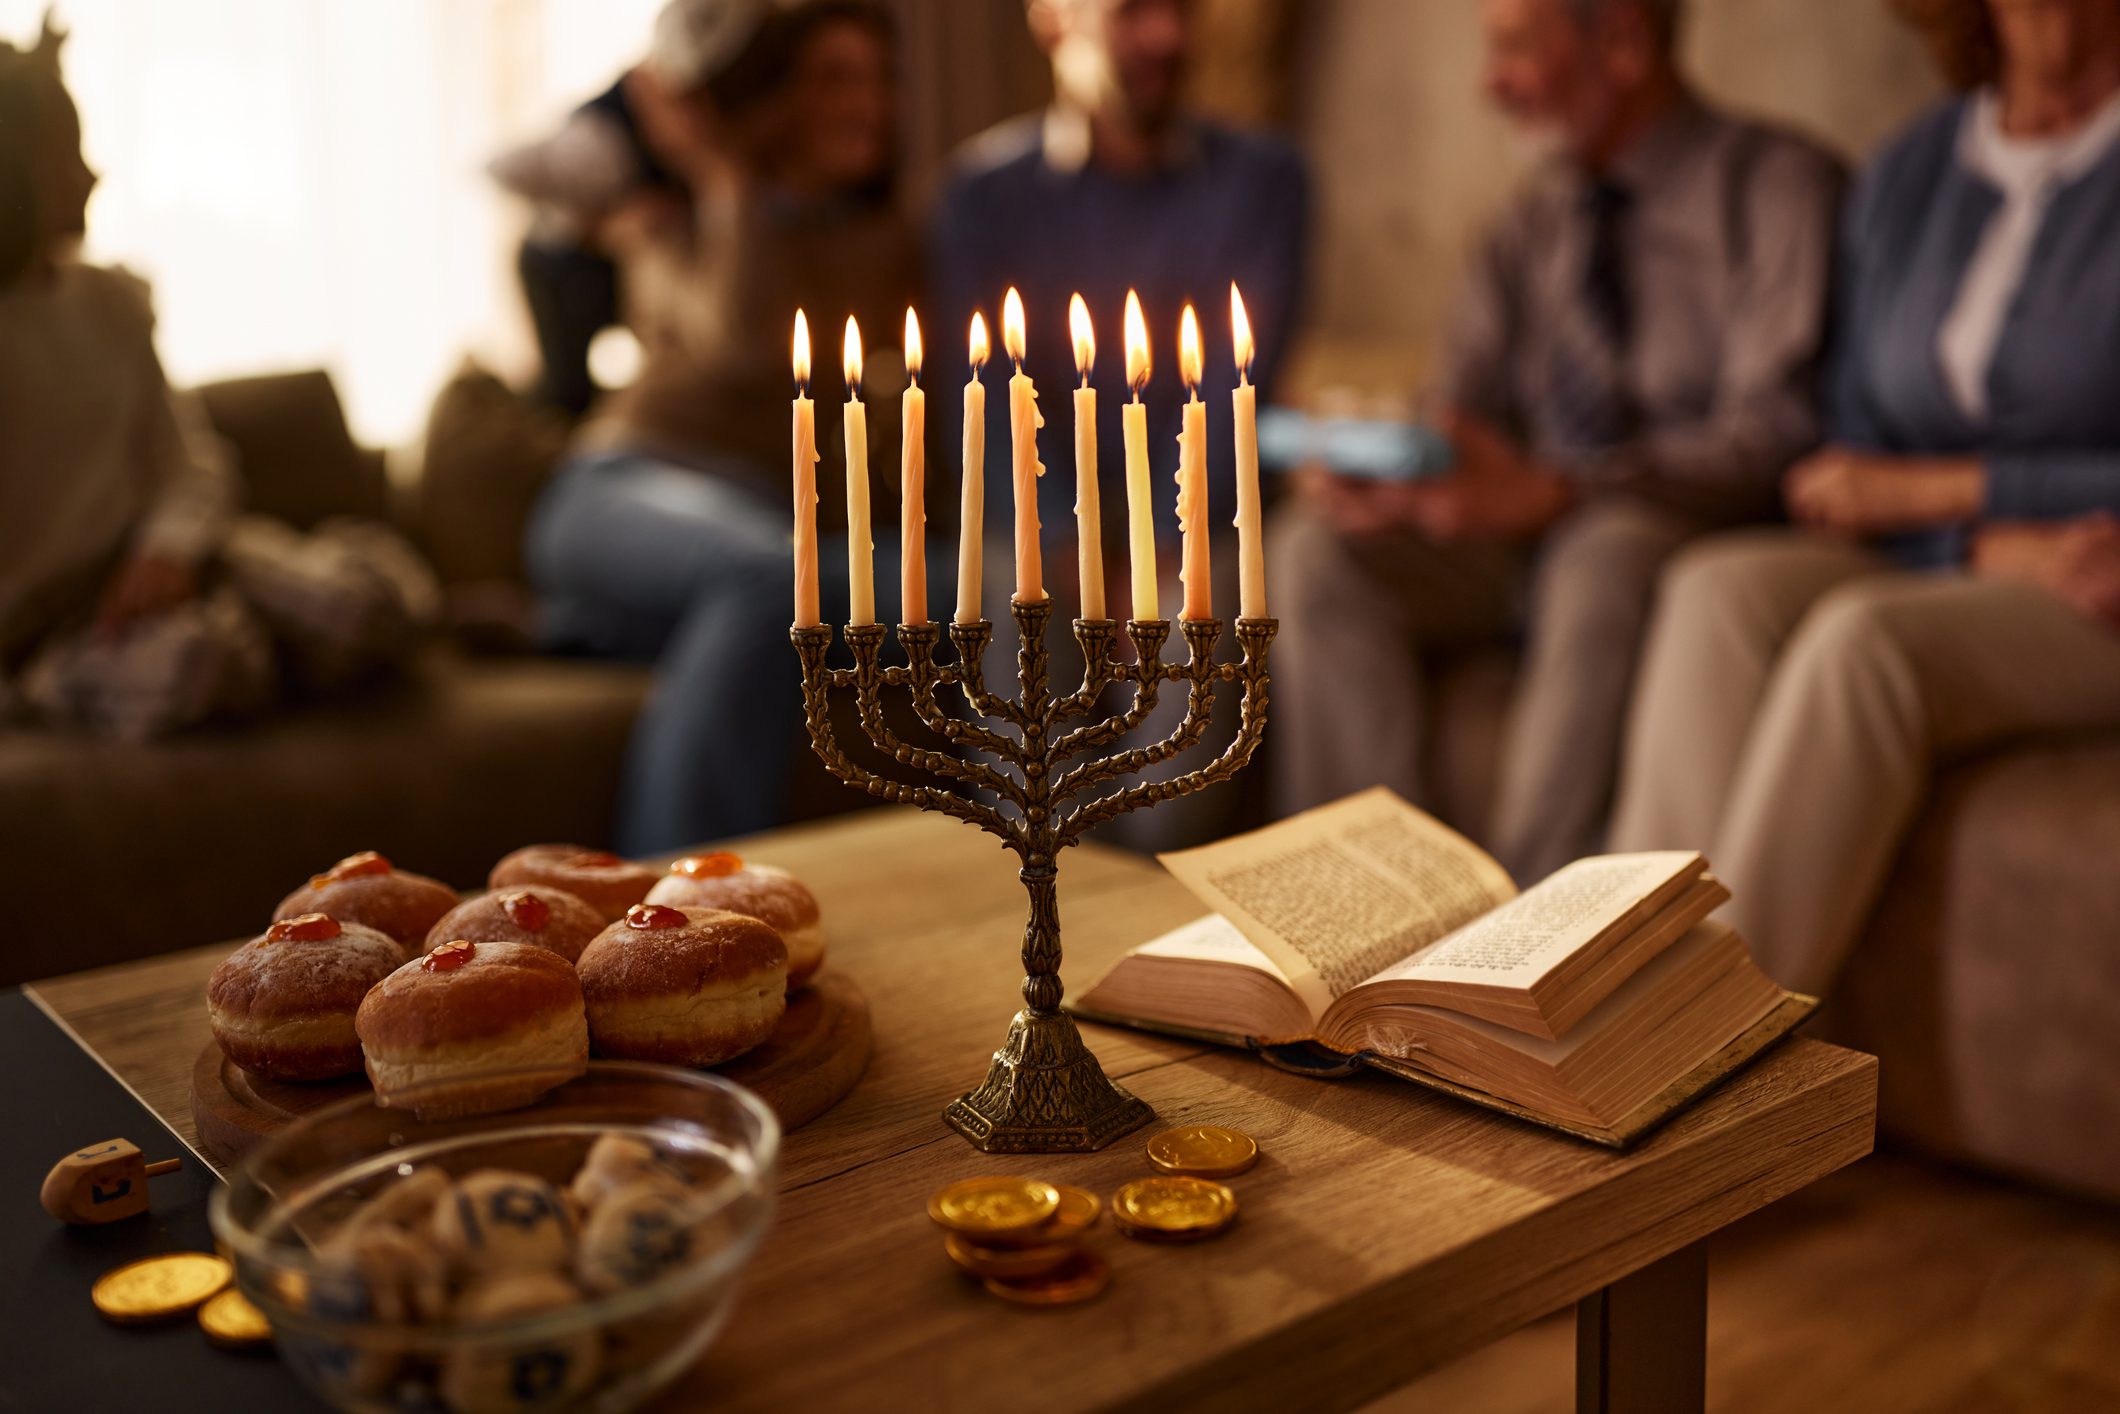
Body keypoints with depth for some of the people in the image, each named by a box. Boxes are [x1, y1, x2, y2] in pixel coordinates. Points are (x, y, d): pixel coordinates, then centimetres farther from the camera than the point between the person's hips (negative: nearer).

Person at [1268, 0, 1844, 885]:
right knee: (1315, 549, -18)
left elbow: (1770, 430, -14)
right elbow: (1463, 421, 14)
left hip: (1684, 532, -5)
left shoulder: (1774, 183, -3)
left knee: (1604, 555, -38)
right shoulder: (1534, 220, 16)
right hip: (1526, 533, 6)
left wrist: (1553, 490, -26)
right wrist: (1380, 473, -11)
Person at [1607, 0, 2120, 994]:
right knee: (1718, 591, -25)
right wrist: (1995, 540, -13)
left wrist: (1933, 489, -8)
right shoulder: (1906, 177, 12)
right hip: (1926, 571, 5)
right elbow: (1854, 457, 7)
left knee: (1862, 639, -33)